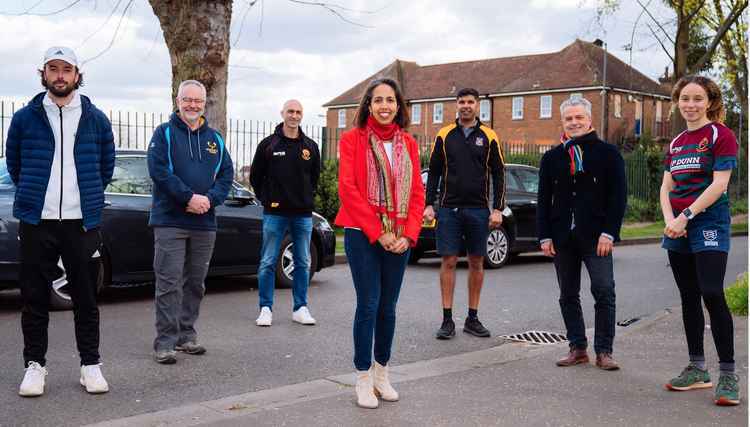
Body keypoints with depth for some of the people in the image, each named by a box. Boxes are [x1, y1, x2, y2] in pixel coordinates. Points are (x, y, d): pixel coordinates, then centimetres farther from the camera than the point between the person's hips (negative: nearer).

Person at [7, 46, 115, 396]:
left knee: (86, 297, 6)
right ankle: (34, 364, 17)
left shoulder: (95, 119, 5)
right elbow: (13, 164, 14)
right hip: (36, 222, 0)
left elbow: (106, 166, 15)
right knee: (34, 297, 5)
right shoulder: (25, 118, 3)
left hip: (82, 222, 0)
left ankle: (90, 364, 16)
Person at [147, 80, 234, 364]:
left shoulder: (214, 139, 14)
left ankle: (186, 336, 23)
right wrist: (189, 197, -18)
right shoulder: (164, 133, 1)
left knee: (195, 284, 11)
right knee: (169, 283, -6)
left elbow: (226, 174, 8)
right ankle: (165, 343, -2)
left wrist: (209, 199, -10)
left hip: (204, 223, 5)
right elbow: (158, 170, -12)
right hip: (170, 221, -5)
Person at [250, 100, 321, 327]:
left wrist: (307, 198, 9)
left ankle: (300, 308, 16)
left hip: (303, 214, 3)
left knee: (303, 263, 7)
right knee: (268, 263, 0)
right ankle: (266, 308, 8)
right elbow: (256, 176, 6)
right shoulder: (268, 144, 1)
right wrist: (268, 198, 2)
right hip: (275, 214, -2)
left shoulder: (311, 147, 8)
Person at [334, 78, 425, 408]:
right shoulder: (352, 139, -2)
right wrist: (378, 233, -12)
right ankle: (363, 379, 8)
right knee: (368, 305, -4)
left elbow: (417, 192, 6)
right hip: (362, 234, -3)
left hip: (398, 238, 4)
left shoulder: (408, 144, 9)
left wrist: (408, 235, -6)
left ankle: (381, 373, 22)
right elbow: (348, 189, -9)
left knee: (388, 307, 9)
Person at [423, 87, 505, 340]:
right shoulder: (444, 135, 6)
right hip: (449, 208, 0)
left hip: (478, 210, 1)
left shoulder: (488, 137, 5)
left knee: (476, 263, 6)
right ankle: (447, 319, 6)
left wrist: (498, 209, -3)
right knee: (448, 262, -1)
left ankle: (472, 318, 16)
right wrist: (429, 205, -1)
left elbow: (498, 175, 5)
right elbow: (433, 172, 8)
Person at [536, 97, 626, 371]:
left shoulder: (608, 153, 2)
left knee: (604, 291, -7)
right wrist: (545, 236, 2)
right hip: (562, 237, 4)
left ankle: (604, 351, 2)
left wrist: (608, 233, -12)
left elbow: (618, 195, -3)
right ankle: (578, 348, 17)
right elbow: (543, 199, 11)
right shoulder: (552, 157, 12)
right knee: (568, 295, 7)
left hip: (596, 236, -4)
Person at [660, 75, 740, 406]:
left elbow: (719, 184, -13)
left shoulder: (720, 134, -4)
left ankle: (728, 375, -7)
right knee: (689, 298, 9)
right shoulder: (676, 143, 16)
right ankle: (697, 370, 18)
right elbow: (666, 187, 11)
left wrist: (686, 216, -16)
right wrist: (670, 220, -6)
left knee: (712, 294, -15)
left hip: (708, 222, -7)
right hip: (677, 228, 7)